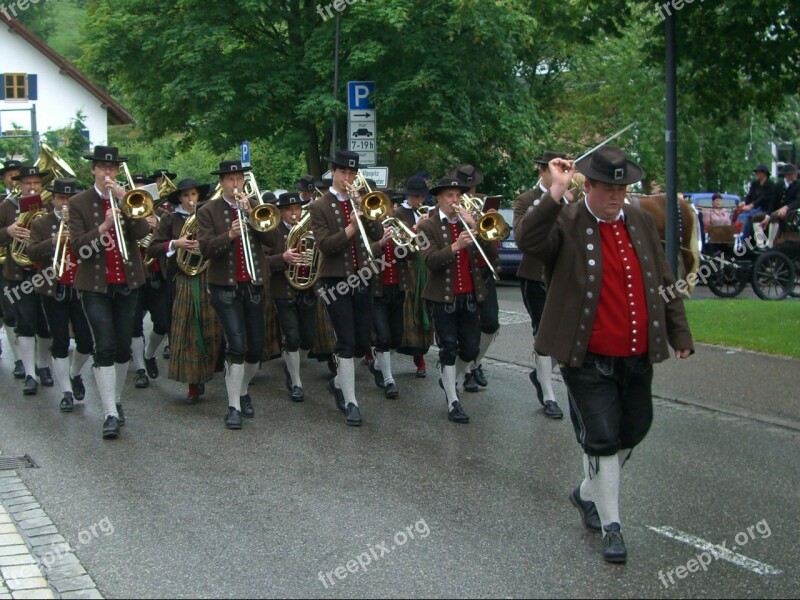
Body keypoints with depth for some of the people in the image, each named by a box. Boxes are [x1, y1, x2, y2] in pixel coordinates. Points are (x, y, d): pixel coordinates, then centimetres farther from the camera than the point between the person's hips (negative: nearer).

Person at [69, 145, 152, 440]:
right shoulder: (79, 203, -1)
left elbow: (142, 232, -11)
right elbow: (77, 245, -11)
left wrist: (125, 200, -20)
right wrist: (103, 226, -26)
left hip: (127, 282, 3)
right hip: (95, 284, -3)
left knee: (123, 346, 9)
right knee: (104, 347, -10)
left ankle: (116, 400, 27)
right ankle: (110, 414, -10)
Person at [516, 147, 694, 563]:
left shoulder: (641, 222, 7)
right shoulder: (566, 224, -9)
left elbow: (663, 281, 14)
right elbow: (527, 241, -30)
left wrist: (679, 333, 13)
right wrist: (556, 193, -32)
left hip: (637, 357, 6)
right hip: (589, 360, -6)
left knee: (633, 431, 17)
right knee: (602, 439, -2)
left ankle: (588, 493, 41)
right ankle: (610, 526, 12)